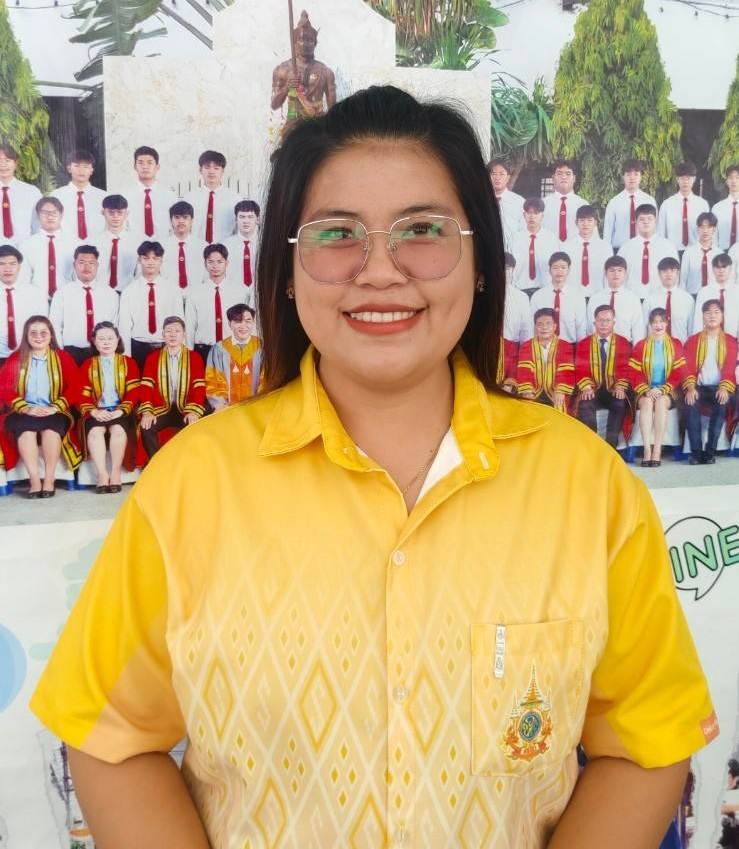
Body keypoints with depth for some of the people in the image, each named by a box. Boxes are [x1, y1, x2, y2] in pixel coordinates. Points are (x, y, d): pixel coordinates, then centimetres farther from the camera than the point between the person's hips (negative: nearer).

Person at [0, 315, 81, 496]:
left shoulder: (63, 358, 10)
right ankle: (34, 480, -29)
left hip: (54, 414, 0)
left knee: (51, 428, -35)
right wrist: (26, 409, -14)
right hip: (24, 413, 1)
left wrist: (55, 408, -15)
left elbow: (74, 388, 0)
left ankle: (49, 479, -26)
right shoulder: (15, 359, 11)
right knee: (26, 428, -34)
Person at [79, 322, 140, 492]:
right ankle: (102, 474, -28)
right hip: (97, 412, 1)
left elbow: (133, 392, 1)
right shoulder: (87, 365, 16)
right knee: (95, 431, -32)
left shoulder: (128, 363, 13)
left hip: (120, 411, -1)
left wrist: (120, 411, -15)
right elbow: (82, 394, 6)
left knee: (118, 430, -33)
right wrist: (94, 411, -13)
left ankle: (116, 473, -23)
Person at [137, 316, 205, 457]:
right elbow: (146, 387, 0)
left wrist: (194, 412, -20)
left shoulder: (194, 357, 7)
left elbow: (199, 388, -3)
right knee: (146, 427, -29)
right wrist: (147, 412, -17)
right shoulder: (153, 357, 11)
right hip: (161, 409, 1)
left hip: (185, 410, -1)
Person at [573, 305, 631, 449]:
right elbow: (581, 370, 0)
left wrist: (620, 387, -18)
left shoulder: (623, 343, 10)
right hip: (592, 390, 0)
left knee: (621, 404, -32)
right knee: (585, 405, -32)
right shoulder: (584, 344, 10)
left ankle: (611, 445, -26)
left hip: (614, 390, 0)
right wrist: (587, 387, -19)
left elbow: (625, 369, 1)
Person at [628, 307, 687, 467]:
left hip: (667, 391, -1)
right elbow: (635, 374, 1)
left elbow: (678, 373, 0)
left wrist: (662, 389, -15)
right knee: (647, 403, -34)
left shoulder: (676, 345, 8)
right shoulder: (640, 346, 9)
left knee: (660, 402, -34)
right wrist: (646, 390, -16)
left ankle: (657, 450, -37)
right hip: (645, 391, 1)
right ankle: (647, 449, -39)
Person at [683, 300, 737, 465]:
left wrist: (724, 388, -20)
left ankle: (710, 451, -28)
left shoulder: (730, 341, 11)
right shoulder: (693, 340, 11)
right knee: (690, 403, -33)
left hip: (719, 387, 0)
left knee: (722, 403, -34)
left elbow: (730, 368, -1)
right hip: (699, 386, 0)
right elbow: (688, 367, 0)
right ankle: (696, 451, -30)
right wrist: (690, 387, -19)